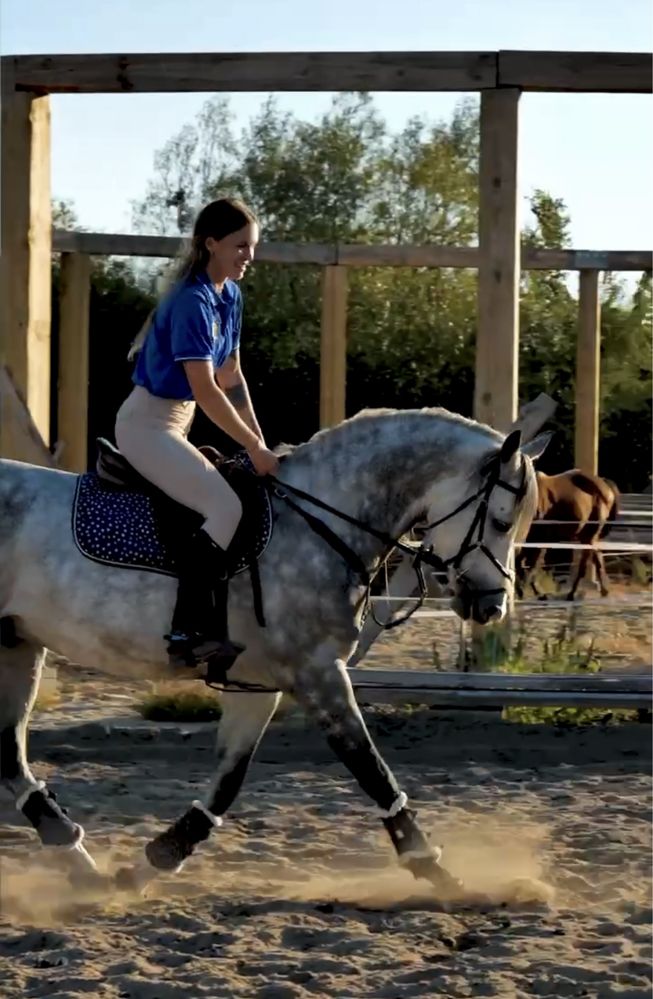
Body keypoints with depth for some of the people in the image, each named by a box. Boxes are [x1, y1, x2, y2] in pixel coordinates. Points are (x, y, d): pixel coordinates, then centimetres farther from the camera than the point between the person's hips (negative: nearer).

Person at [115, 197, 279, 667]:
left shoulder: (229, 296, 8)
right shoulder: (193, 302, -20)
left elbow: (232, 376, 11)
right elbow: (206, 390, -23)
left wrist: (261, 443, 5)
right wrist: (254, 448, -19)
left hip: (172, 425, 10)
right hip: (147, 424, -10)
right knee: (225, 507, -24)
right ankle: (189, 630, -30)